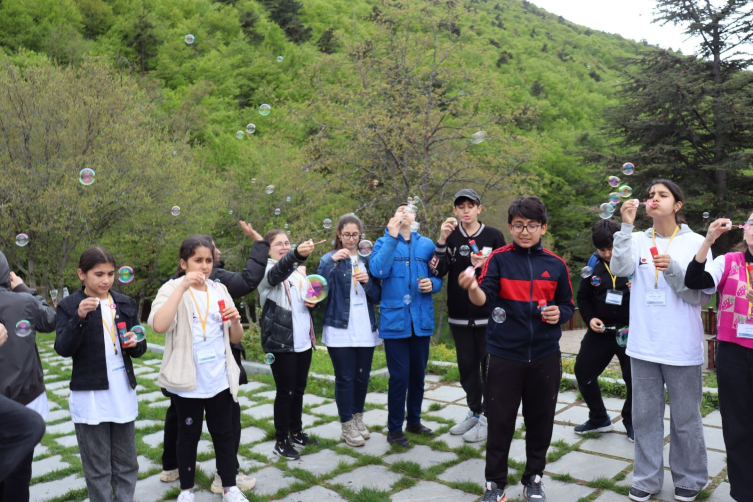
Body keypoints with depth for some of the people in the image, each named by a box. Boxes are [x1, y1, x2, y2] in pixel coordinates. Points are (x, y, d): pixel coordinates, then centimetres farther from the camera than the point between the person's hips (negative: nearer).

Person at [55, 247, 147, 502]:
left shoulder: (126, 303, 6)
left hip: (123, 392, 4)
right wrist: (80, 318, -28)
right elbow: (63, 349, -15)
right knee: (97, 468, 8)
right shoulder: (69, 305, -5)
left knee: (127, 464, 14)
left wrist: (135, 343, -11)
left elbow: (139, 348, 12)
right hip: (90, 395, -4)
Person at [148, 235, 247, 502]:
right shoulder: (172, 289, -8)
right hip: (187, 381, -3)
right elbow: (158, 325, -29)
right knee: (188, 435, 12)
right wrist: (183, 287, -30)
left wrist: (235, 321, -14)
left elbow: (235, 338, 8)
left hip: (220, 379, 4)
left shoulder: (219, 289, 4)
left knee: (224, 433, 13)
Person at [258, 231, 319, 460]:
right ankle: (281, 442, 12)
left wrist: (313, 302, 1)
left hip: (303, 340, 7)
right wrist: (297, 254, -54)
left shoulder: (299, 270, 13)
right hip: (281, 341, -7)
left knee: (299, 389, 16)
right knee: (285, 392, -1)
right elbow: (278, 273, -34)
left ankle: (296, 432, 30)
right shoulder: (267, 270, -9)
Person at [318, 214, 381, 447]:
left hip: (366, 329, 4)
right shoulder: (330, 259, 1)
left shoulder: (368, 260, 10)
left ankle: (358, 419, 30)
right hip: (339, 329, -3)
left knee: (362, 377, 11)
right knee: (345, 378, 0)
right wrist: (332, 261, -23)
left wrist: (367, 282, -11)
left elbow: (377, 297, 8)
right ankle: (347, 426, 15)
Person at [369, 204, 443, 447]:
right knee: (400, 376, -3)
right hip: (395, 318, -3)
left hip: (421, 319, 3)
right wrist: (392, 237, -19)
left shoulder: (426, 244, 9)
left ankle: (414, 421, 32)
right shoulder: (384, 242, 2)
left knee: (418, 374, 14)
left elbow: (438, 277, 12)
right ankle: (394, 429, 14)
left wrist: (432, 284, -11)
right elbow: (378, 270, -17)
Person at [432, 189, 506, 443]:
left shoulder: (494, 236, -3)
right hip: (459, 316, 3)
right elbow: (438, 271, -8)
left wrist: (484, 266, -22)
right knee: (467, 366, 13)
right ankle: (474, 412, 29)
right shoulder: (450, 236, 3)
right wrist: (442, 240, -20)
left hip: (488, 315, -3)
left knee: (489, 366, 5)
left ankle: (487, 417, 16)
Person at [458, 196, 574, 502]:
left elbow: (568, 306, 12)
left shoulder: (556, 264, 3)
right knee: (500, 422, 6)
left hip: (545, 356, 2)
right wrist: (473, 288, -41)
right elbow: (485, 299, -19)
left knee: (540, 421, 13)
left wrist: (559, 314, -11)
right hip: (504, 356, -2)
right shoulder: (498, 259, -4)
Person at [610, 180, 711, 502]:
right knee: (645, 415, 11)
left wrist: (672, 269, -20)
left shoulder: (695, 243, -2)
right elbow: (620, 269, -16)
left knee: (685, 417, 10)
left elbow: (702, 297, -6)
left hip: (682, 347, -2)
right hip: (644, 345, 2)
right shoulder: (638, 240, 4)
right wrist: (626, 226, -20)